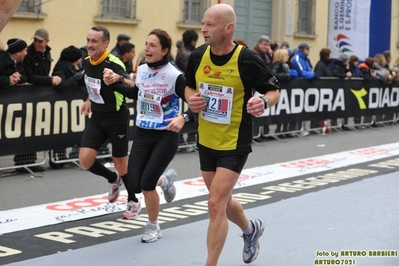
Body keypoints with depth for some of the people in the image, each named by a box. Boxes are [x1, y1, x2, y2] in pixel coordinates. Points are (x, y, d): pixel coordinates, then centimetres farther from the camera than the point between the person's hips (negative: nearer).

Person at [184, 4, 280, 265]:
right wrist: (191, 99, -9)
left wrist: (264, 102, -30)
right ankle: (251, 229, 51)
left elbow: (274, 90, -8)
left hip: (234, 144, -6)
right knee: (222, 201, 20)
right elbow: (189, 87, 13)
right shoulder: (197, 56, -5)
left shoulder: (247, 59, -19)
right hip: (206, 142, 6)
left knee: (216, 205, -10)